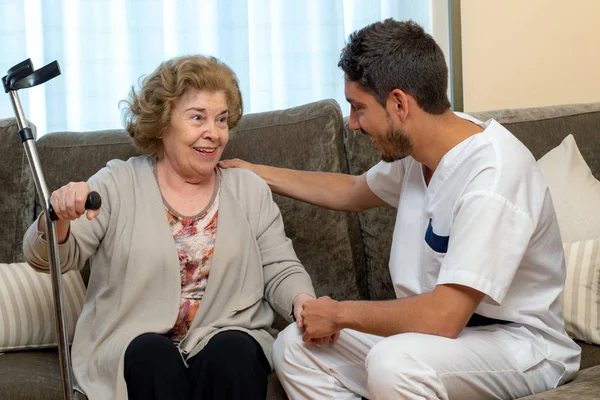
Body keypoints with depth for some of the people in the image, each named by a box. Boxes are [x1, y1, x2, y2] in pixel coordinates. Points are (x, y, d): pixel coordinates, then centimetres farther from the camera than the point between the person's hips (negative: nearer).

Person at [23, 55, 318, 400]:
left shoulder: (250, 190, 12)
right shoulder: (118, 184, 5)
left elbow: (281, 271, 10)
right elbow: (48, 258, -2)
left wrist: (304, 303, -14)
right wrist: (59, 217, -25)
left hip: (230, 342, 2)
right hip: (132, 347, -2)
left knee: (231, 352, -31)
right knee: (152, 355, -34)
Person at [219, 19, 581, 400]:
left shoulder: (492, 175, -27)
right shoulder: (416, 145, 1)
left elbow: (443, 318, -30)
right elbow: (354, 192, 25)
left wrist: (339, 313, -15)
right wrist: (258, 173, 28)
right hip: (446, 324, 9)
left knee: (393, 362, -37)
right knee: (294, 347, -1)